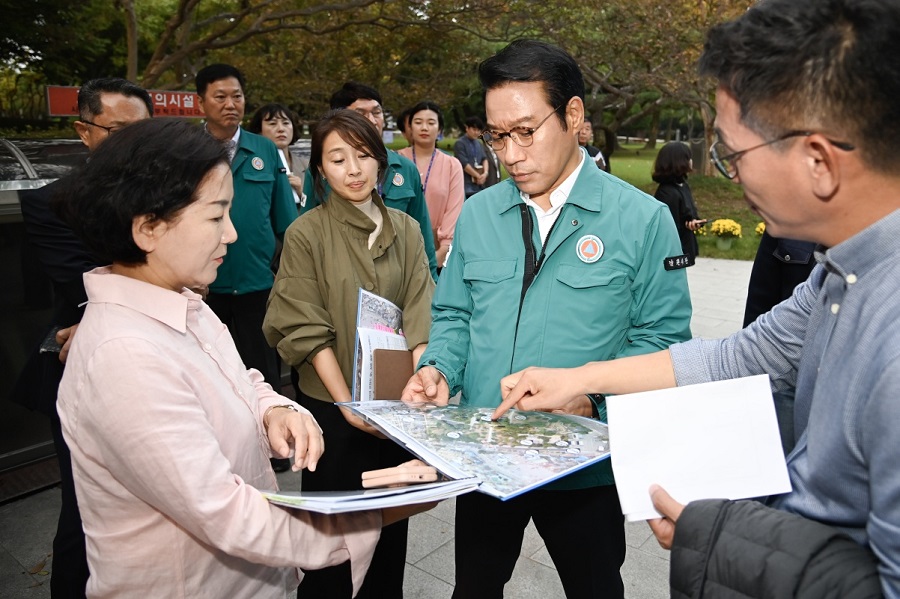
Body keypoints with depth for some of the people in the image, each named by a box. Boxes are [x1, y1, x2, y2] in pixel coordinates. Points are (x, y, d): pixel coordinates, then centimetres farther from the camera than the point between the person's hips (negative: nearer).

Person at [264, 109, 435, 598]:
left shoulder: (405, 229, 2)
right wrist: (348, 403, -16)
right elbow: (307, 331, -10)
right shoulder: (306, 234, -7)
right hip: (332, 405, -3)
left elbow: (420, 317, -2)